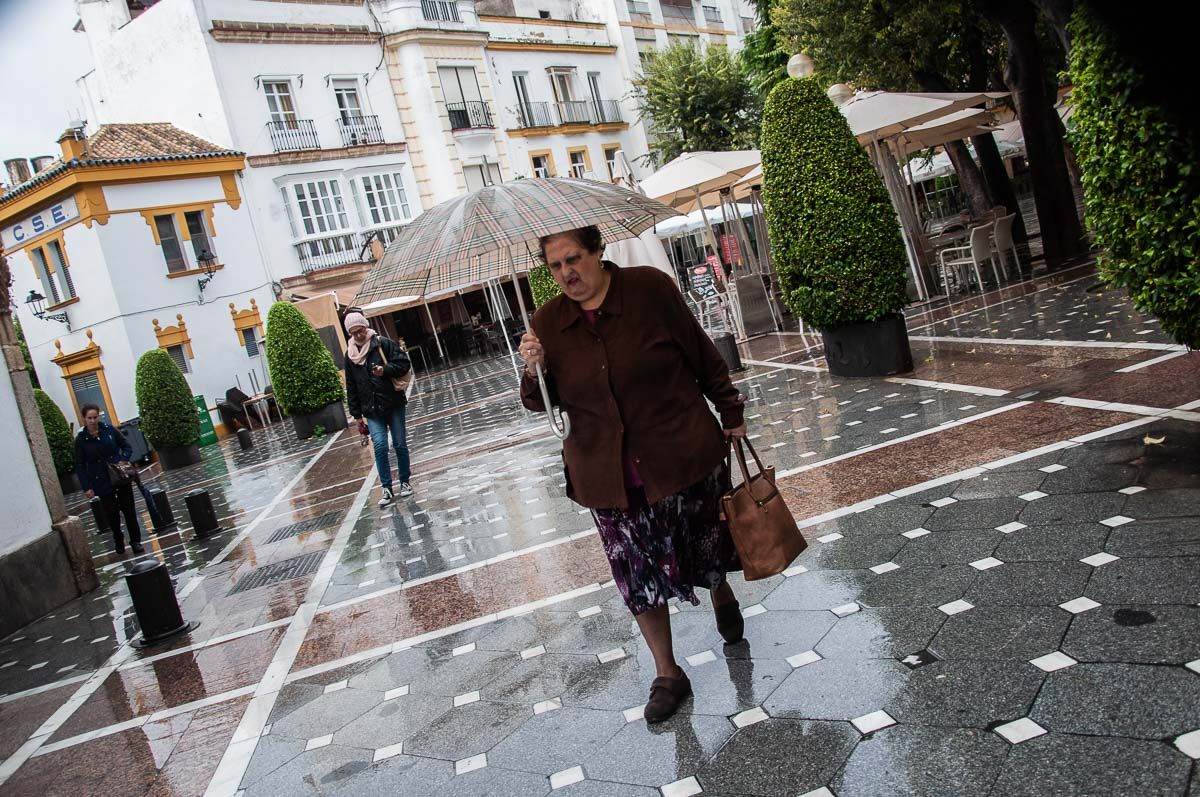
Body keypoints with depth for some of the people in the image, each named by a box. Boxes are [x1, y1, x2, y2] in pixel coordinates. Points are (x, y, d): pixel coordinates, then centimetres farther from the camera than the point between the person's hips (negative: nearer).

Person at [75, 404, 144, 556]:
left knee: (129, 510, 4)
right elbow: (80, 466, -3)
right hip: (102, 483, -1)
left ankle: (136, 541, 15)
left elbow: (127, 447, 5)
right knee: (112, 514, 6)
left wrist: (123, 460, -14)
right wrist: (87, 487, -8)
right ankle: (118, 543, 24)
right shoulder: (81, 439, -6)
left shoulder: (109, 430, -3)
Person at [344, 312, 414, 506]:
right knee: (379, 446, -11)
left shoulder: (383, 344, -3)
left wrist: (385, 370, -22)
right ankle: (387, 489, -3)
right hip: (372, 410, 2)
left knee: (400, 444, 4)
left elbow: (404, 364, -4)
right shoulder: (350, 355, 7)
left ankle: (405, 482, 21)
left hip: (394, 404, -2)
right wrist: (357, 415, 8)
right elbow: (351, 388, 11)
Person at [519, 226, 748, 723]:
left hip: (682, 457, -2)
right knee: (640, 577, 6)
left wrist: (731, 414, 6)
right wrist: (534, 372, -16)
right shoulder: (547, 323, -1)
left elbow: (702, 355, 0)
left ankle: (723, 597, 52)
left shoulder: (650, 288, -10)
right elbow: (544, 403, 6)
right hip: (610, 479, 2)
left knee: (706, 546, 17)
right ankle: (667, 675, 23)